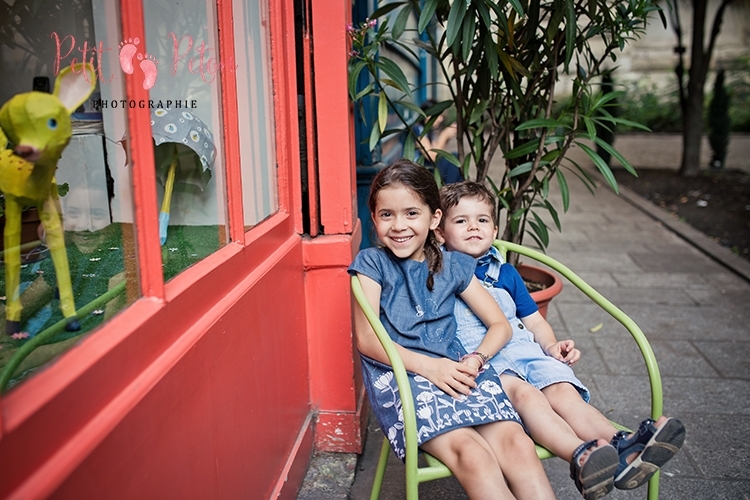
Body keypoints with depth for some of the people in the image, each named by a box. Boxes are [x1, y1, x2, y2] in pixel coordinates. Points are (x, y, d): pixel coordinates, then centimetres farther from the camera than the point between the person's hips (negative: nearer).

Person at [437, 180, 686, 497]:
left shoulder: (506, 274, 26)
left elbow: (534, 320, 26)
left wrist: (552, 345, 5)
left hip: (524, 349, 5)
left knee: (562, 390, -25)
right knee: (523, 392, -34)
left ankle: (621, 446, -45)